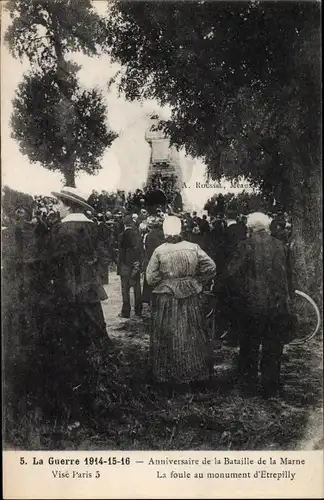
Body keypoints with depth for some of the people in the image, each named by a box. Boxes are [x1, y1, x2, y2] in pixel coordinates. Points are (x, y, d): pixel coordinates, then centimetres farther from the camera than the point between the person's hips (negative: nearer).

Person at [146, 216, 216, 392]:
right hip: (191, 298, 2)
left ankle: (171, 377, 19)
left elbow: (151, 278, -7)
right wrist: (197, 282, 6)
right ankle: (196, 373, 25)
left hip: (166, 300, -2)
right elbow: (211, 267, -5)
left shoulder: (159, 251, -10)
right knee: (193, 336, 15)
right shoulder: (193, 248, -5)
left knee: (169, 338, 10)